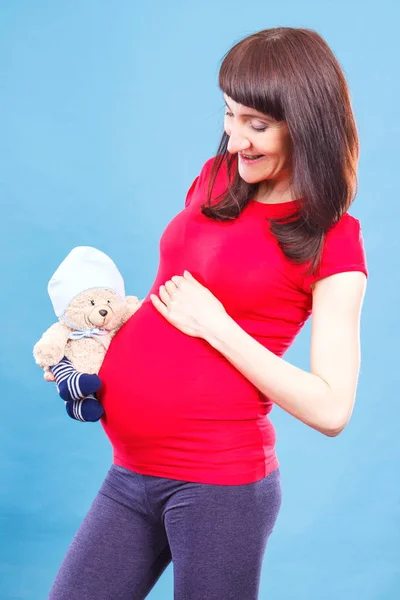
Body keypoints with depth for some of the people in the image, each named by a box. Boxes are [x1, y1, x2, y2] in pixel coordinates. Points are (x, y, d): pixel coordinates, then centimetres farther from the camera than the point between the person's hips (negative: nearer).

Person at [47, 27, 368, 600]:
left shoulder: (333, 245, -8)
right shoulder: (217, 178, 8)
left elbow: (330, 409, -14)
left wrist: (214, 325, -14)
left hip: (217, 482, -6)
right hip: (131, 470, 6)